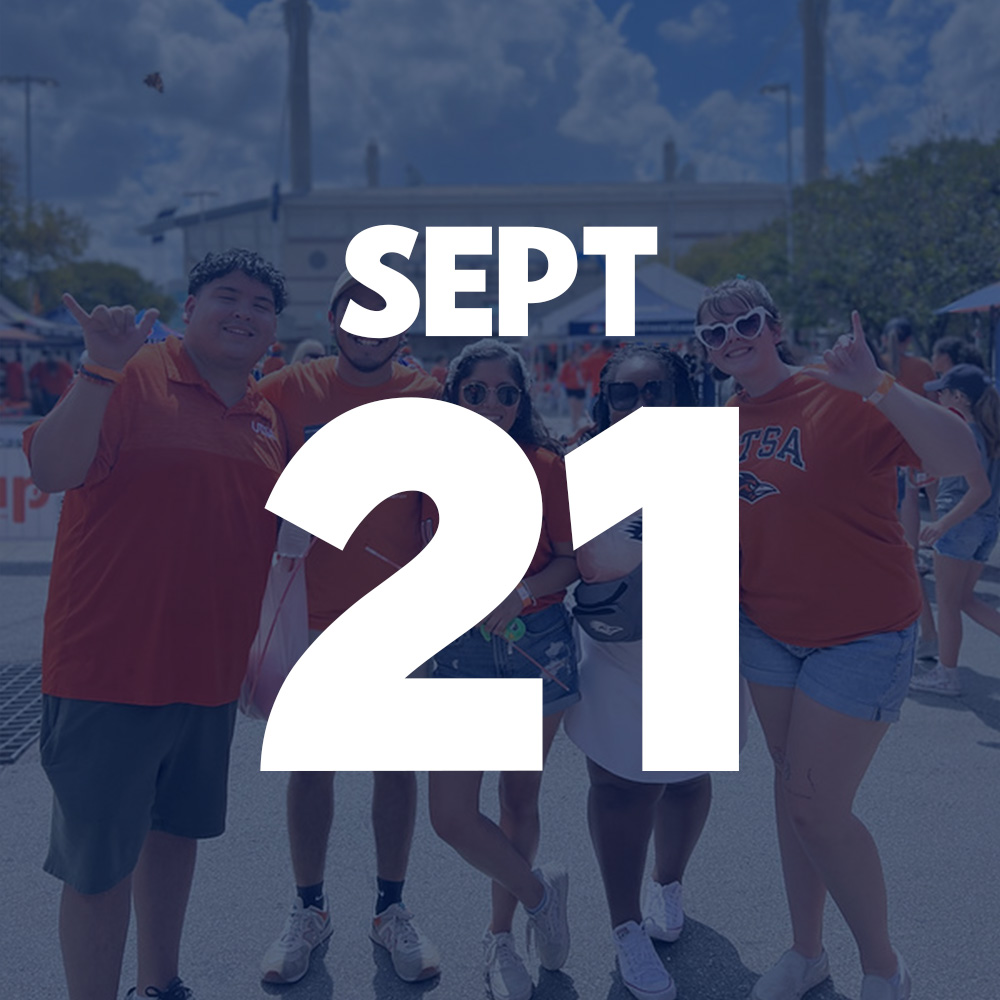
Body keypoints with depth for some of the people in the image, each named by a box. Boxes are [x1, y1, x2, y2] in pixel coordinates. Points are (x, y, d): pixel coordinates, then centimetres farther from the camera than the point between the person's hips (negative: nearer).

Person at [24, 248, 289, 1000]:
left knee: (176, 828, 21)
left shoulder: (269, 417, 10)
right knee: (99, 860, 1)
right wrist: (100, 371, -33)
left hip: (210, 669, 7)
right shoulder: (131, 381, -9)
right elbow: (51, 471, -24)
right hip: (110, 664, -7)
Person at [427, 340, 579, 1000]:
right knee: (451, 814, -7)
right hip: (459, 648, 1)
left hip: (537, 644, -1)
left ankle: (501, 937, 34)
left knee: (520, 800, 11)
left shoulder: (544, 464, -5)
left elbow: (571, 560, -4)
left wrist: (521, 591, -20)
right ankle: (539, 893, 22)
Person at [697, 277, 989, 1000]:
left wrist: (875, 385, -40)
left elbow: (962, 461, -31)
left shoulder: (843, 399, -18)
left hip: (861, 634, -6)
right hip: (768, 629, 6)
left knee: (816, 807, -6)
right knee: (792, 791, 15)